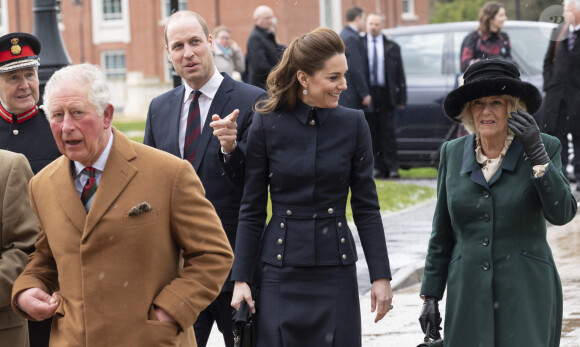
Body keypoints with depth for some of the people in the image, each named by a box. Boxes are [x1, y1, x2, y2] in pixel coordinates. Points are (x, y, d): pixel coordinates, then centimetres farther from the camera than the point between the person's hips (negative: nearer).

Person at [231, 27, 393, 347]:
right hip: (281, 270, -1)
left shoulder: (353, 124, 1)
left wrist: (381, 276, 0)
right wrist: (240, 278, -1)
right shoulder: (266, 125, -3)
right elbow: (251, 210, 2)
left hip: (336, 271, 1)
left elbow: (366, 206, 4)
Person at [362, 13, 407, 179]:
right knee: (372, 133, 3)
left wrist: (401, 98, 3)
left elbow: (400, 74, 9)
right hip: (367, 95, 0)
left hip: (385, 95, 0)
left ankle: (392, 167, 2)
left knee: (388, 132, -1)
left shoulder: (392, 47, 9)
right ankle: (378, 167, 8)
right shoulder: (359, 45, 4)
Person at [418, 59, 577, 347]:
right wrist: (430, 296, 10)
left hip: (526, 296, -2)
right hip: (469, 297, 2)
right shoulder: (453, 153, 6)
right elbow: (442, 234, 11)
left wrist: (537, 153, -22)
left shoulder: (544, 148, -1)